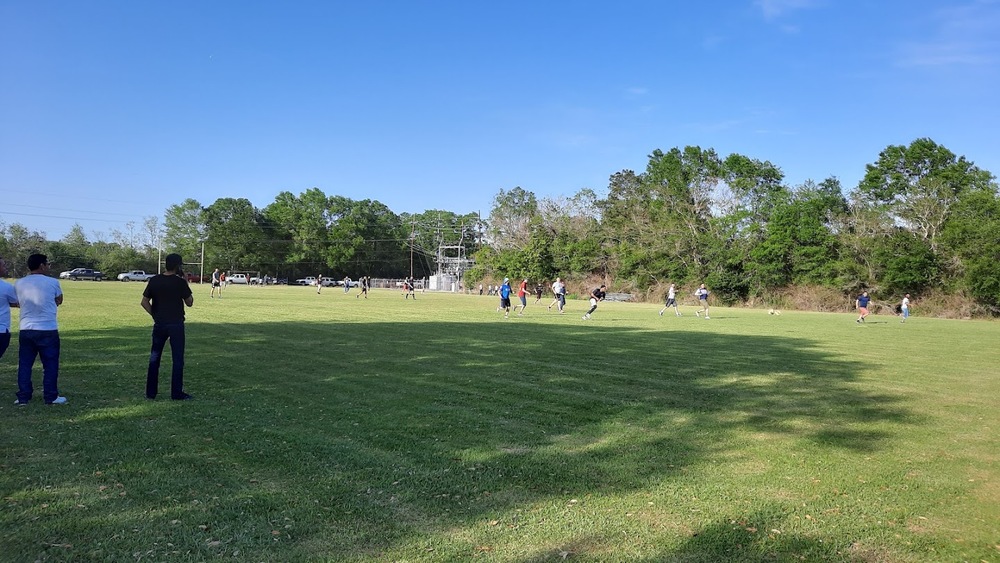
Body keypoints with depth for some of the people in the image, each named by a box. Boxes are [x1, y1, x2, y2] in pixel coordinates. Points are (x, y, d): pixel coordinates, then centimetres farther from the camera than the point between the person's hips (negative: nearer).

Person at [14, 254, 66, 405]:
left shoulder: (19, 284, 4)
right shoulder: (52, 282, -6)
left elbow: (19, 303, 17)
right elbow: (59, 301, 10)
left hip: (26, 330, 4)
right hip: (48, 330, -3)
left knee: (24, 364, 11)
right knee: (50, 365, 6)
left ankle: (23, 397, 13)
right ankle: (51, 397, 10)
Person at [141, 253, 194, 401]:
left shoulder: (154, 280, 1)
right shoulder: (180, 282, -10)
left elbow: (144, 302, 1)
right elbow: (189, 302, 0)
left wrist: (155, 315, 10)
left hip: (159, 324, 4)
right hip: (176, 325, -4)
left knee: (154, 358, 13)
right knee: (178, 359, 3)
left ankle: (150, 392, 17)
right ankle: (177, 393, 5)